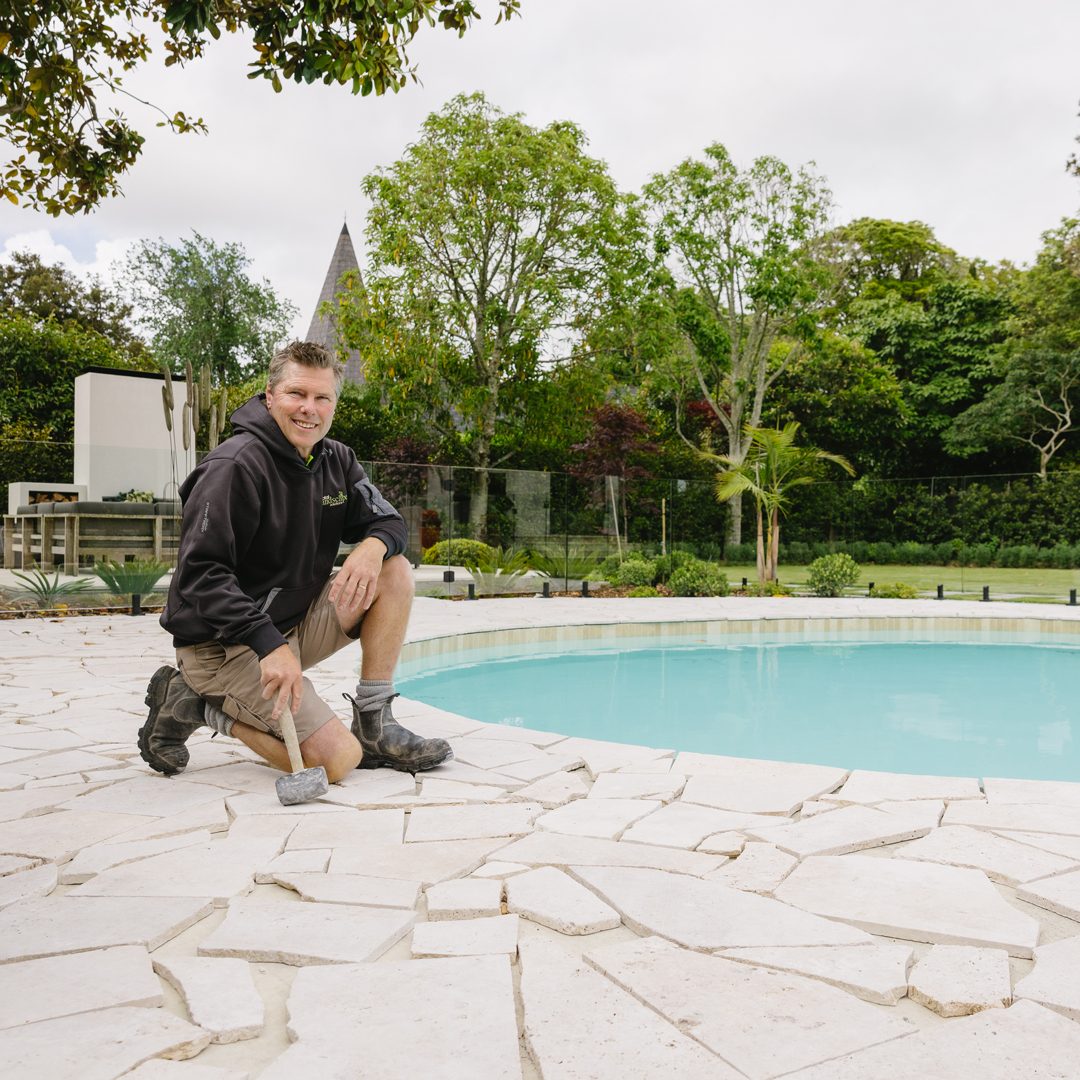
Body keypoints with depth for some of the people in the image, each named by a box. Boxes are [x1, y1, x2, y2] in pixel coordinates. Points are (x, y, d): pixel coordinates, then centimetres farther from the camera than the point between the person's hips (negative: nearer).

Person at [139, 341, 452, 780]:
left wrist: (372, 548, -19)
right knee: (338, 759, -16)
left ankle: (373, 726, -4)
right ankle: (196, 703, 0)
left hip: (295, 624, 8)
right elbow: (199, 574, -25)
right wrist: (270, 645, -35)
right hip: (224, 644, -8)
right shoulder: (235, 466, -20)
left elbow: (388, 521, 7)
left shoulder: (336, 461, 5)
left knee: (394, 572, -8)